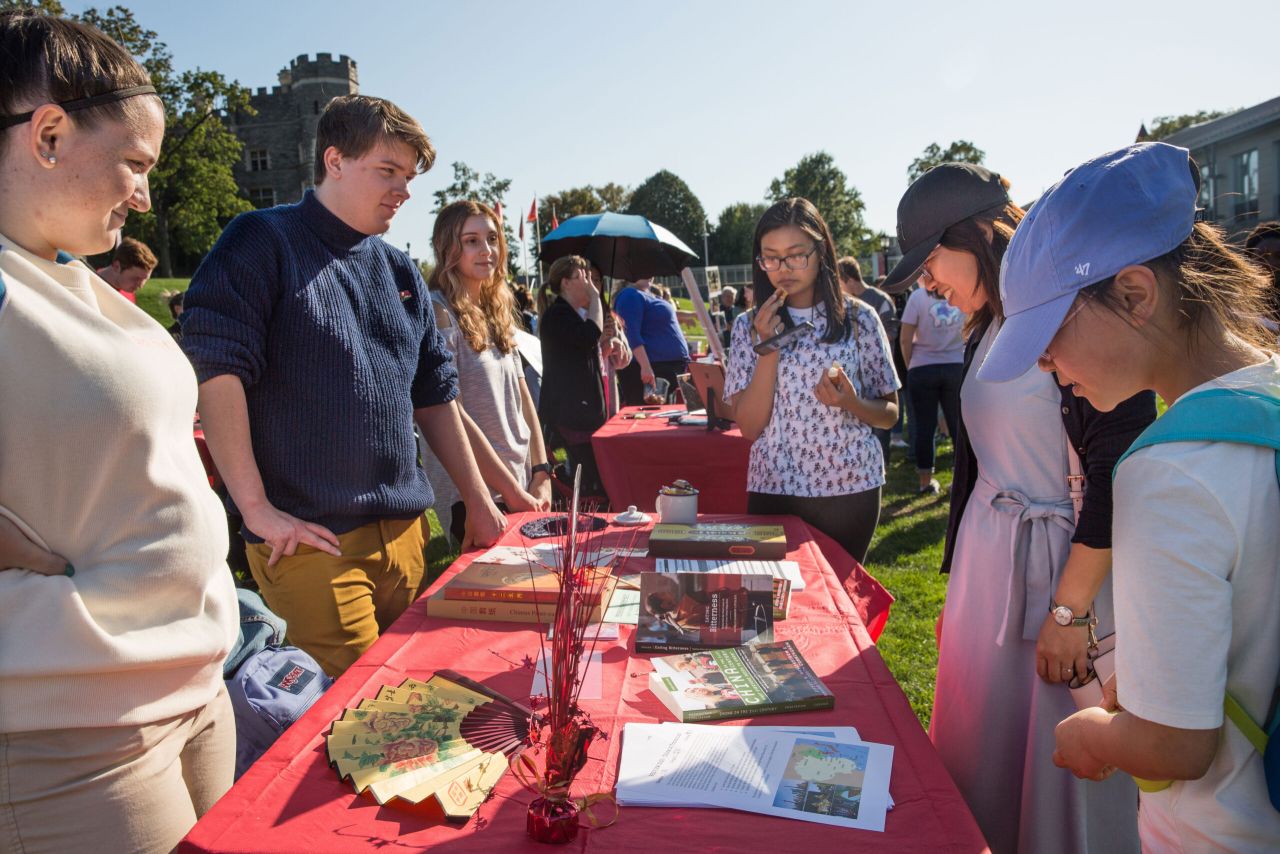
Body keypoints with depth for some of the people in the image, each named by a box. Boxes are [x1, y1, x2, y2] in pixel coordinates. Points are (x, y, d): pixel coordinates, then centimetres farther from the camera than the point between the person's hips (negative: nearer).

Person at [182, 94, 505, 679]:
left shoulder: (400, 272, 15)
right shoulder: (263, 242, -4)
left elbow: (434, 396, 18)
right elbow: (214, 370, -13)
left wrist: (478, 503, 14)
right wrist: (256, 507, -16)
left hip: (405, 532, 6)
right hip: (312, 540, -6)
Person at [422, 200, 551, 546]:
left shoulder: (497, 311, 11)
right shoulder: (437, 313, -12)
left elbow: (522, 397, 11)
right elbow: (451, 415, -18)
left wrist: (542, 474, 1)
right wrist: (513, 491, -16)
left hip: (522, 484, 7)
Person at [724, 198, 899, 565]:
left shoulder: (858, 318, -2)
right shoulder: (749, 327, 0)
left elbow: (889, 413, 4)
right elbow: (750, 427, -7)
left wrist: (850, 403, -17)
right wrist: (768, 348, -16)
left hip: (849, 489, 0)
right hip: (773, 491, 0)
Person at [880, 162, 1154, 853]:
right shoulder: (988, 329, 9)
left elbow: (1120, 478, -20)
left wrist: (1068, 611, -18)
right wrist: (957, 586, 18)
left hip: (1064, 568, -8)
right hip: (985, 563, 8)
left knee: (1060, 770, 8)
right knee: (979, 752, 18)